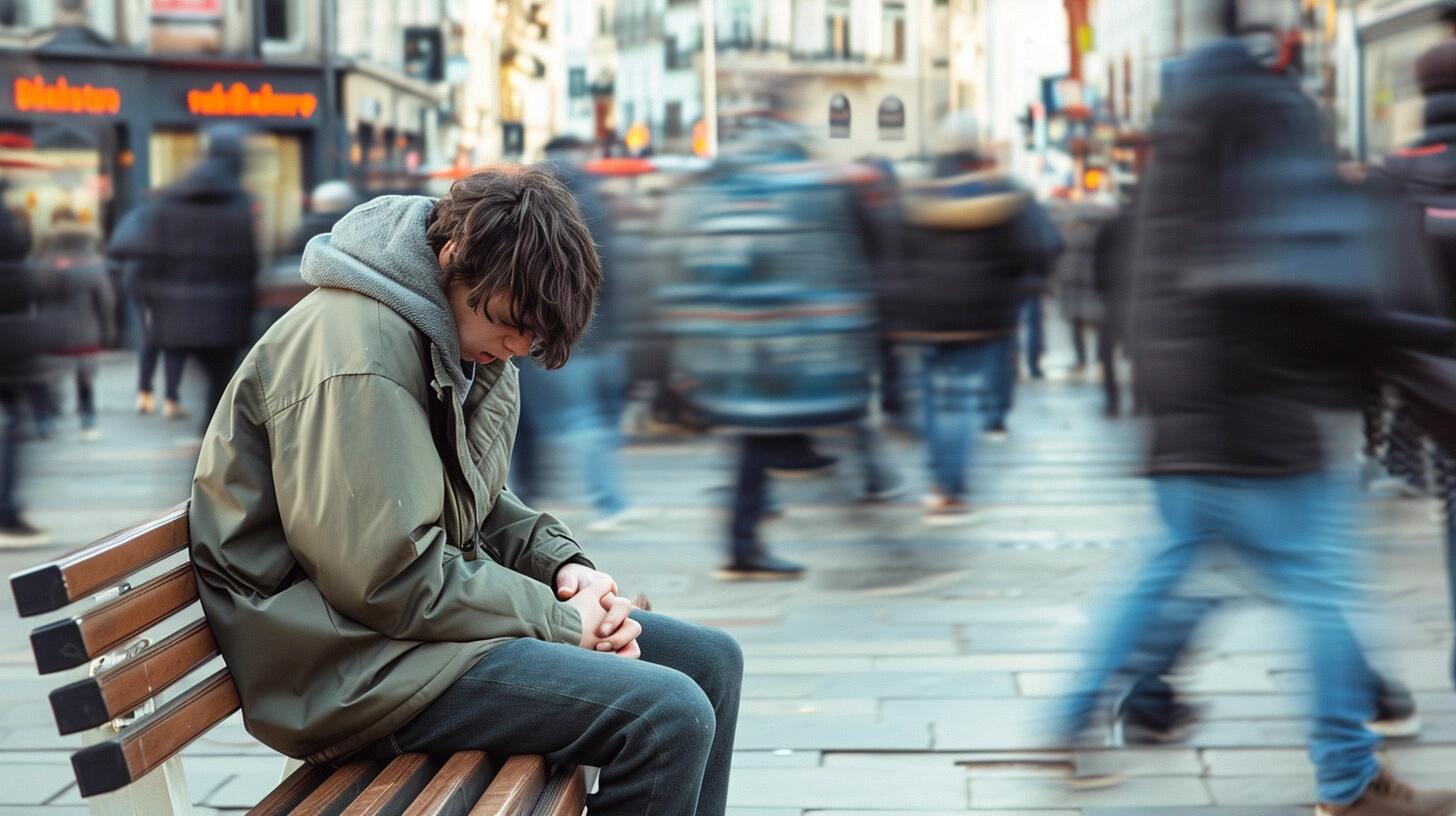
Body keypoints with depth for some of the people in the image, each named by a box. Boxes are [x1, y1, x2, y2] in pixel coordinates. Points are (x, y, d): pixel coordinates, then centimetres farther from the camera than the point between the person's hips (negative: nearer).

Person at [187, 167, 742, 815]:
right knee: (669, 717, -23)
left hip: (438, 607, 10)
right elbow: (394, 584, -24)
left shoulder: (471, 340, 10)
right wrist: (560, 620, -14)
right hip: (356, 660, -10)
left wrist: (564, 565, 2)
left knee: (710, 662, 8)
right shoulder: (358, 356, -22)